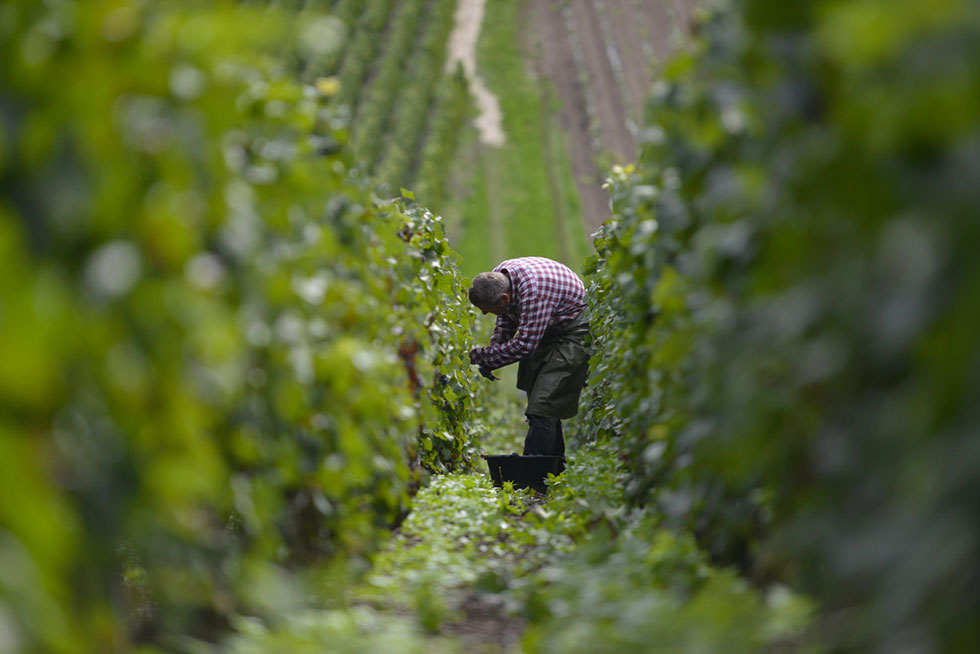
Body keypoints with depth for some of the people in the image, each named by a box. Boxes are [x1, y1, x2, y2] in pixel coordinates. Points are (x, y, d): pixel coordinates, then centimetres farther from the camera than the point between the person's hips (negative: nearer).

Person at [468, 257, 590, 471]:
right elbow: (506, 319, 10)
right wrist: (492, 352, -4)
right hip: (545, 331, 9)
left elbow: (524, 344, -36)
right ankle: (555, 469, 25)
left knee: (542, 406, -16)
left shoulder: (533, 290, -36)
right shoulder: (497, 277, -9)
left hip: (574, 331, -9)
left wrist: (478, 356, -29)